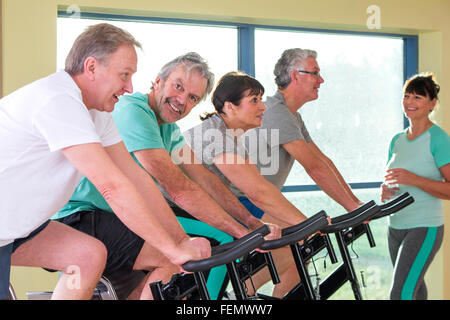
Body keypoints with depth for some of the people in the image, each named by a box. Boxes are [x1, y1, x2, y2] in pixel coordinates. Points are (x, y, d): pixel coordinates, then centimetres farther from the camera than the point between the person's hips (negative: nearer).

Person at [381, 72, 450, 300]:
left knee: (401, 293, -14)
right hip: (396, 226, 7)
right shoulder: (397, 140, 10)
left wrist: (414, 179, -28)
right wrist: (385, 189, -4)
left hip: (424, 227, -7)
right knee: (414, 290, 18)